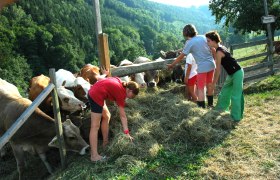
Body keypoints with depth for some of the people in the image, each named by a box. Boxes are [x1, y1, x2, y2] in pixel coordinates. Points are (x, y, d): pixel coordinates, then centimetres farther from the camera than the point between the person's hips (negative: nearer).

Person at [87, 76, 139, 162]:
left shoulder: (120, 83, 12)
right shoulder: (121, 94, -9)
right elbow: (123, 116, -9)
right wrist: (127, 133, -7)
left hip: (93, 91, 10)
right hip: (97, 96, -10)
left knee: (106, 117, 19)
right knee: (95, 126, -9)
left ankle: (105, 143, 27)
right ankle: (94, 156, -6)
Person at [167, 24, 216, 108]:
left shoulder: (189, 43, -10)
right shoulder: (203, 37, 4)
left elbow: (181, 57, -6)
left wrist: (172, 65, 5)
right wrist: (215, 60, 22)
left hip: (202, 67, -6)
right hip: (211, 64, 6)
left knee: (201, 88, 2)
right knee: (209, 84, 22)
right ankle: (210, 103, 37)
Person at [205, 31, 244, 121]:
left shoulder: (219, 52, -21)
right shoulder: (221, 48, 6)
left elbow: (218, 70, -16)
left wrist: (214, 83, -9)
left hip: (237, 73, -10)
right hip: (232, 74, 10)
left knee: (235, 96, -2)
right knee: (224, 92, 19)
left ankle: (236, 117, 7)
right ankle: (221, 108, 35)